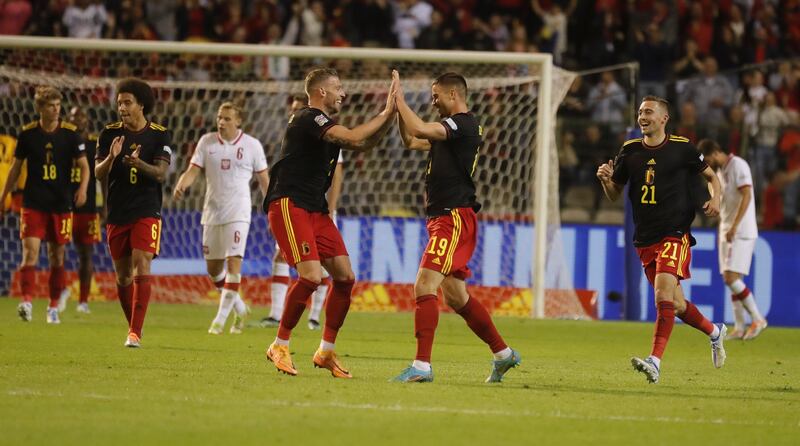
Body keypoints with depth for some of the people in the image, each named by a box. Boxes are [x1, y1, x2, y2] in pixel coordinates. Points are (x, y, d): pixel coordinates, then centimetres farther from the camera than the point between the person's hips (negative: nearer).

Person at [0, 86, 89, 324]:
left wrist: (83, 188, -18)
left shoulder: (70, 133, -2)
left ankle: (53, 307, 16)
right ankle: (27, 302, -22)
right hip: (33, 203, -1)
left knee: (57, 257, 6)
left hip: (61, 204, 1)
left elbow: (84, 165, 1)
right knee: (30, 251, -15)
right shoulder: (27, 133, 0)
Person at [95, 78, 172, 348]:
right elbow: (98, 174, -1)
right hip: (117, 214, 3)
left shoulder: (160, 135, -1)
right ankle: (134, 328, 23)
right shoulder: (110, 134, 4)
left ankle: (135, 333, -22)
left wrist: (139, 164, -30)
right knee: (122, 275, 8)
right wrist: (111, 157, -23)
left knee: (141, 267, -17)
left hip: (147, 212, -3)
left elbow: (161, 173, -10)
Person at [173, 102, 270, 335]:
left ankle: (221, 318, -12)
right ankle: (239, 308, 29)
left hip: (238, 213, -4)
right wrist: (181, 186, -22)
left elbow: (264, 180, 6)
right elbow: (192, 171, 0)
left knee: (233, 262, -16)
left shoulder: (252, 145, -1)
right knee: (213, 267, 8)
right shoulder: (206, 142, 4)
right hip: (212, 212, 4)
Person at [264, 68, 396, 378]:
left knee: (345, 276, 2)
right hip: (289, 205, -10)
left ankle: (327, 351, 11)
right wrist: (385, 114, -13)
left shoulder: (324, 124, 18)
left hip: (315, 209, 10)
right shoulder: (308, 119, -12)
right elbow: (353, 137, -24)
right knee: (311, 276, -21)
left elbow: (364, 145, 25)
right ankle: (280, 346, -7)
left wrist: (389, 116, 13)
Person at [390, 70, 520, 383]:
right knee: (456, 296, 16)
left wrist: (399, 99, -13)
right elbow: (411, 141, 27)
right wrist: (398, 107, 15)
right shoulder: (451, 129, 19)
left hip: (454, 218, -11)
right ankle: (503, 354, 27)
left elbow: (419, 129, -25)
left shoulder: (464, 124, -12)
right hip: (444, 219, 11)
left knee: (425, 287, -18)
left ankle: (422, 366, -23)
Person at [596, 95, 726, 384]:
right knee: (676, 305, 11)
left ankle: (655, 362, -27)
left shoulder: (681, 148, -1)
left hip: (675, 233, -5)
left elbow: (711, 176, 12)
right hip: (644, 238, 5)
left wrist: (715, 198, -8)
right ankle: (714, 332, 39)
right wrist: (606, 180, -8)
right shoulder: (629, 151, 8)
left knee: (664, 295, -21)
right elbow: (615, 195, 14)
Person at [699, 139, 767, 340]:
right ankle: (739, 328, 8)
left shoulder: (738, 166, -11)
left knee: (732, 278, -15)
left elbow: (746, 196, -20)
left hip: (741, 233, -9)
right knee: (730, 280, 5)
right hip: (726, 233, 9)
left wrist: (734, 227, -25)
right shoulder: (720, 171, 16)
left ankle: (758, 319, -5)